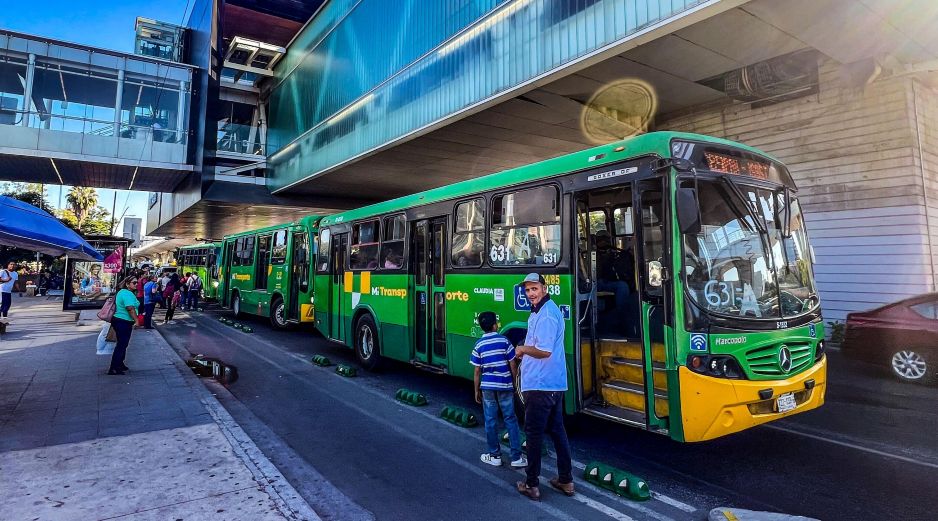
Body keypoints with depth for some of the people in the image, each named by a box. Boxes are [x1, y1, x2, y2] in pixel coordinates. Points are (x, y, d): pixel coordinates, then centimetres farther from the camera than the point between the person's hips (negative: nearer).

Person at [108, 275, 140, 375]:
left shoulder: (122, 292, 15)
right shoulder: (128, 294, -19)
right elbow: (130, 308, -28)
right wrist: (136, 320, -25)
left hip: (118, 320, 11)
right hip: (124, 322, -11)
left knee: (122, 344, 21)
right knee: (121, 345, -6)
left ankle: (119, 364, 32)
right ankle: (113, 368, -4)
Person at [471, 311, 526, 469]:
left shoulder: (479, 345, -1)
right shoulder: (504, 341, -5)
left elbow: (477, 371, 0)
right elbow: (513, 366, -3)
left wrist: (477, 390, 10)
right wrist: (515, 383, 10)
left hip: (487, 386, 1)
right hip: (505, 386, -1)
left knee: (490, 421, 9)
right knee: (510, 420, 6)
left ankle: (494, 455, 18)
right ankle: (516, 457, 8)